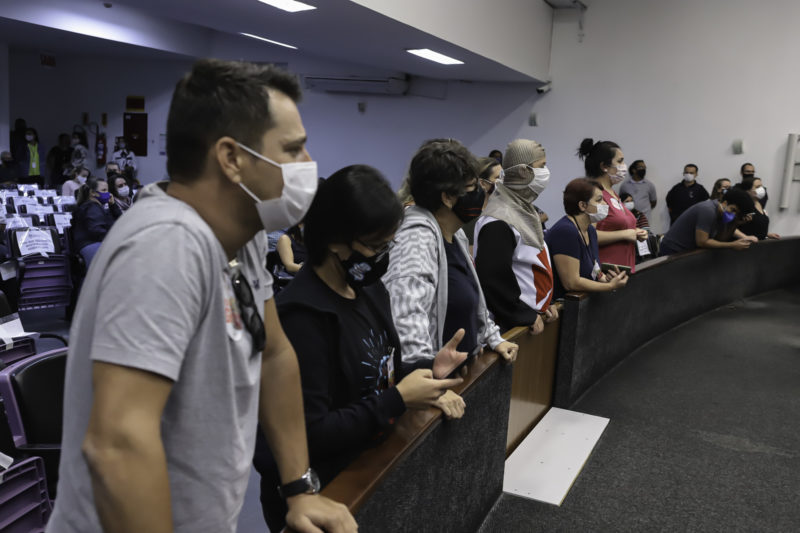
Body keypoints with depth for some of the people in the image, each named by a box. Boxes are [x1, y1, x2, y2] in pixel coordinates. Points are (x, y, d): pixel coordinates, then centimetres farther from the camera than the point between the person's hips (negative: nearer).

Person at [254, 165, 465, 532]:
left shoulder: (371, 289, 0)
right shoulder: (303, 316, -26)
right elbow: (309, 435, -26)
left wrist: (425, 389, -8)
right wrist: (399, 401, -24)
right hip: (318, 494, -7)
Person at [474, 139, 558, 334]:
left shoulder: (524, 208, 11)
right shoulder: (499, 222, -22)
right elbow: (494, 278, -26)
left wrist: (545, 304, 13)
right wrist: (528, 317, -18)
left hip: (534, 315, 9)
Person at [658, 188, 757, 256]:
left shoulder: (722, 212, 1)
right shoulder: (708, 210, -23)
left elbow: (721, 238, 2)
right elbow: (702, 242, -26)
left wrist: (734, 224, -12)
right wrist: (732, 245, -19)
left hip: (690, 251, 9)